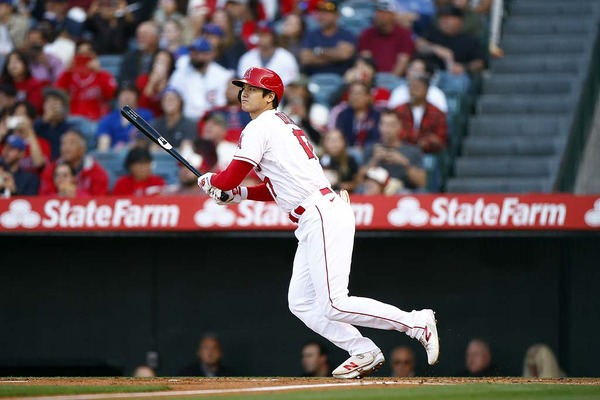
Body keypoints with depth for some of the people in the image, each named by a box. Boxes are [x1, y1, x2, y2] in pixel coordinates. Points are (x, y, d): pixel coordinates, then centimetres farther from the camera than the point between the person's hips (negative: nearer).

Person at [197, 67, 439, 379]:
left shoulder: (259, 127, -6)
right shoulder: (282, 125, 24)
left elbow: (230, 178, -9)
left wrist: (209, 181, 12)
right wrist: (237, 194, 18)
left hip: (323, 217, -10)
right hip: (313, 223, 10)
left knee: (333, 305, -15)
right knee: (300, 304, 10)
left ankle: (417, 323, -11)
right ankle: (363, 353, 7)